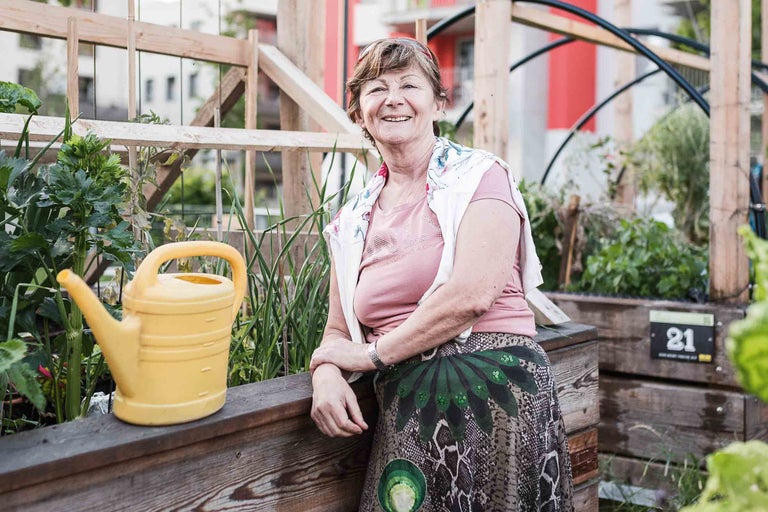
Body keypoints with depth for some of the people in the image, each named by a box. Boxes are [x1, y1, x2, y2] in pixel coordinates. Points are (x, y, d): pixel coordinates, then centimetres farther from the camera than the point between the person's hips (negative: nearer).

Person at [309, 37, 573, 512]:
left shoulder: (479, 176, -2)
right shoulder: (353, 219, 14)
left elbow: (471, 295, -16)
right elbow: (339, 331, 17)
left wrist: (373, 352, -7)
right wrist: (326, 374, -7)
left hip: (493, 388, -4)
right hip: (407, 410, 5)